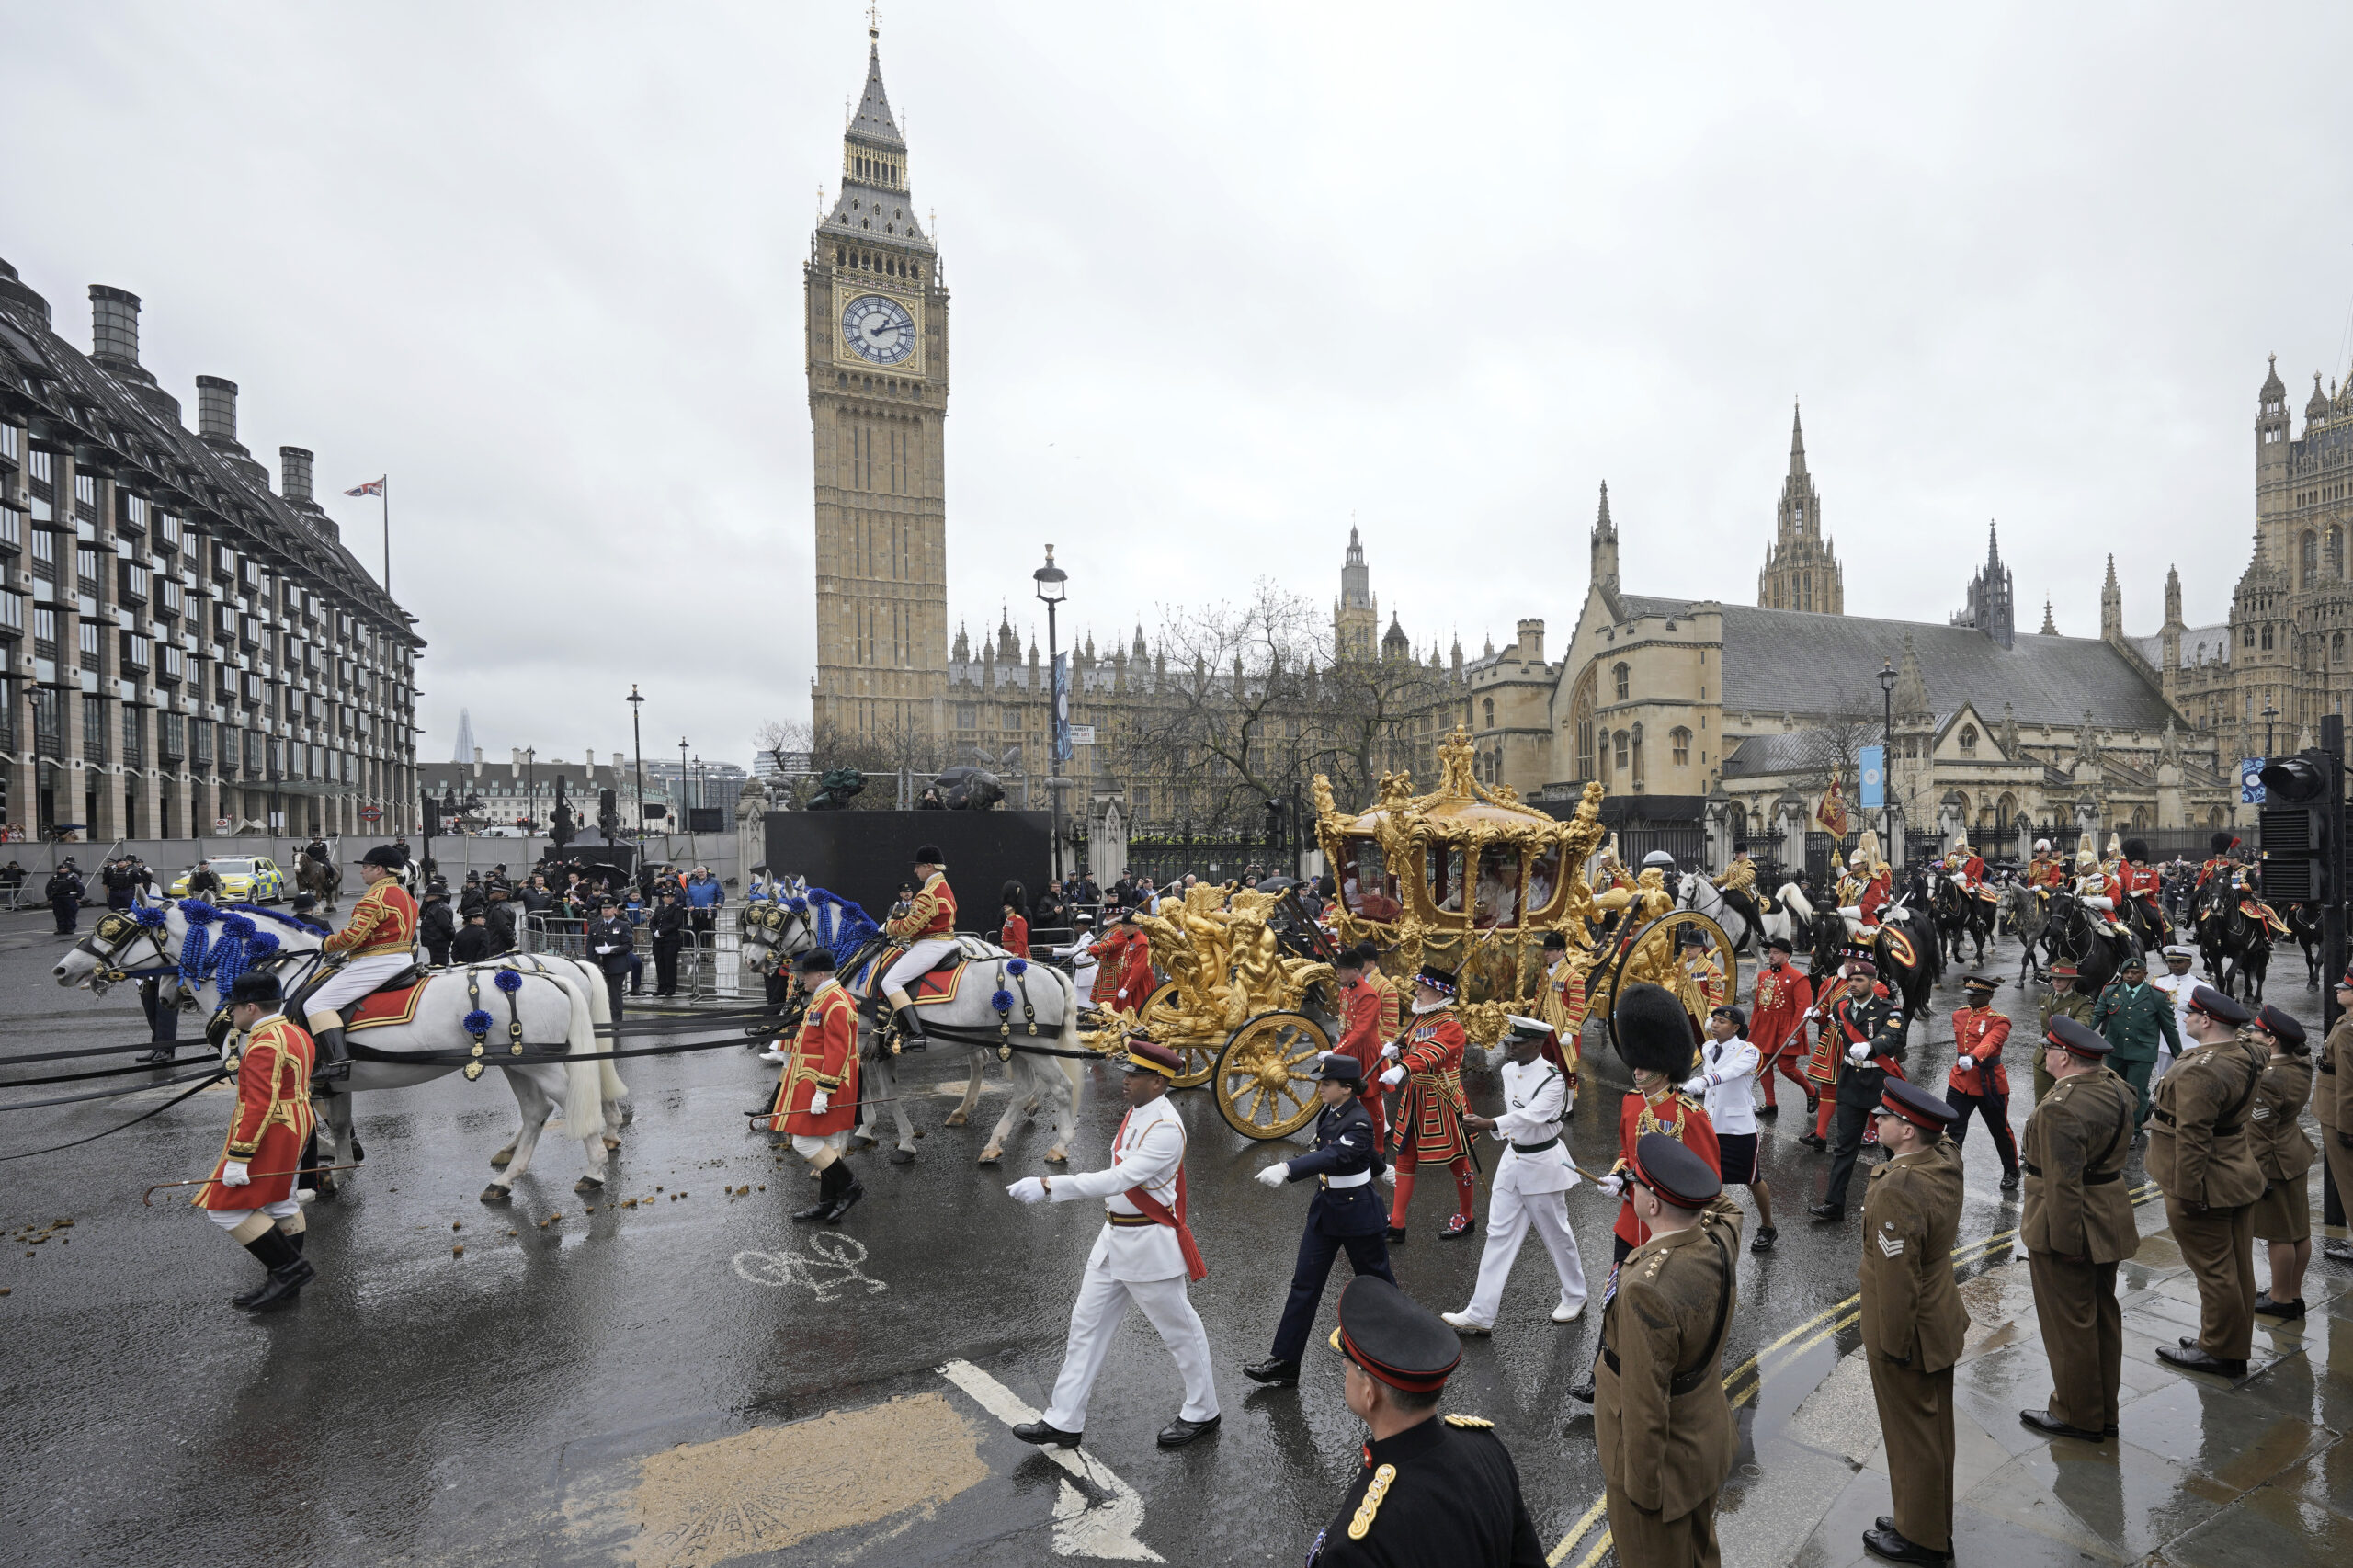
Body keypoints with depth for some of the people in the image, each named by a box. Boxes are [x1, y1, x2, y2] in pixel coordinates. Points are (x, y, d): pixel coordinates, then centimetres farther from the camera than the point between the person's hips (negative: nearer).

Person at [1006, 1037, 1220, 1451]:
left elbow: (1119, 1178, -35)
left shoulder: (1166, 1128, -27)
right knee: (1087, 1324, 12)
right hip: (1114, 1238, 9)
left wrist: (1047, 1186, -39)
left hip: (1150, 1246, -9)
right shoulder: (1136, 1112, 2)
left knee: (1179, 1328, 11)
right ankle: (1064, 1421, 24)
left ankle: (1202, 1412, 33)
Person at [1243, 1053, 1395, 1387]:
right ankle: (1284, 1362, 6)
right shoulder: (1330, 1112, 1)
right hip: (1325, 1209, 7)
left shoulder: (1359, 1123, -24)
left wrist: (1286, 1169, -57)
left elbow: (1333, 1156, -44)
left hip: (1358, 1213, -7)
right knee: (1304, 1285, 3)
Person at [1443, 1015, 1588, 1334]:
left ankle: (1574, 1298, 37)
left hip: (1542, 1164, -7)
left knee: (1556, 1233, 12)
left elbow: (1533, 1115, -35)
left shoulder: (1553, 1078, -21)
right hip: (1512, 1159, 7)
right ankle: (1480, 1314, 8)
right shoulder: (1509, 1071, 2)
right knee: (1499, 1235, 6)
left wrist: (1490, 1124, -47)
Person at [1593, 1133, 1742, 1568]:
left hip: (1662, 1461, -7)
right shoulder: (1719, 1241, -17)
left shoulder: (1645, 1290, -40)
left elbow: (1645, 1406, -30)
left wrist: (1641, 1485, -17)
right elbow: (1725, 1207, 12)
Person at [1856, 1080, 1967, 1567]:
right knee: (1936, 1429, 24)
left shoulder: (1896, 1192, -34)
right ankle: (1934, 1525, 43)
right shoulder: (1947, 1160, -10)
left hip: (1906, 1333, -9)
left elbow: (1897, 1280, -28)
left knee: (1912, 1437, 12)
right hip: (1941, 1323, 9)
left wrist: (1892, 1345, -17)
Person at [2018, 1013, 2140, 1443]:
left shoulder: (2061, 1108, -28)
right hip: (2110, 1223, 9)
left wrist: (2064, 1240, -20)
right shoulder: (2117, 1089, 0)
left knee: (2068, 1323, 7)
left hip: (2064, 1229, -9)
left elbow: (2064, 1182, -26)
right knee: (2103, 1315, 20)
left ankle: (2077, 1416, 21)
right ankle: (2105, 1412, 34)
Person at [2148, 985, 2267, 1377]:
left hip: (2206, 1188, -10)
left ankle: (2220, 1353, 18)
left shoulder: (2199, 1072, -28)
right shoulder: (2246, 1056, 3)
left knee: (2213, 1271, 5)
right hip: (2240, 1179, 10)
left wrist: (2186, 1192, -20)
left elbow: (2192, 1138, -27)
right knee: (2237, 1267, 19)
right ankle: (2235, 1346, 33)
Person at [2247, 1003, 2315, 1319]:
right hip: (2295, 1154, 9)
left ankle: (2282, 1300, 16)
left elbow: (2260, 1133, -23)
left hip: (2274, 1163, -9)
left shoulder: (2267, 1080, -27)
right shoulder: (2300, 1065, -3)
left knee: (2280, 1234, 4)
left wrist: (2256, 1174, -16)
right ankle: (2295, 1294, 30)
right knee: (2299, 1230, 17)